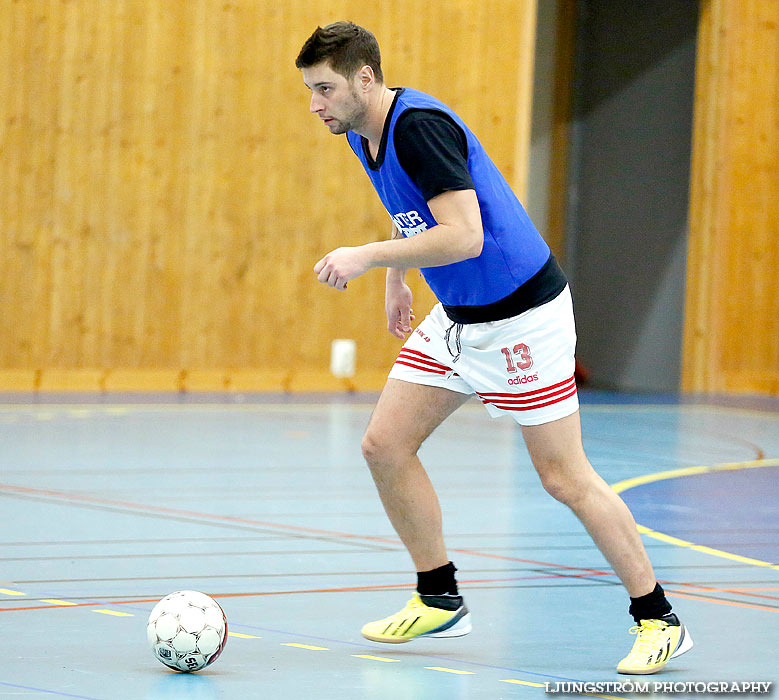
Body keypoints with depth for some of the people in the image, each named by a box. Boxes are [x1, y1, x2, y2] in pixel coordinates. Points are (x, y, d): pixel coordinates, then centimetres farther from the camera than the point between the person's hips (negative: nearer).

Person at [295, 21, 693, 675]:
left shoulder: (419, 125, -24)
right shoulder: (363, 133, 5)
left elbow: (464, 236, -32)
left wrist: (367, 256, -28)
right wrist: (395, 277, 28)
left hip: (521, 314, -9)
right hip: (457, 319, 9)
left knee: (565, 477, -6)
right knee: (385, 444, 3)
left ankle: (658, 620, 5)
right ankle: (440, 598, 16)